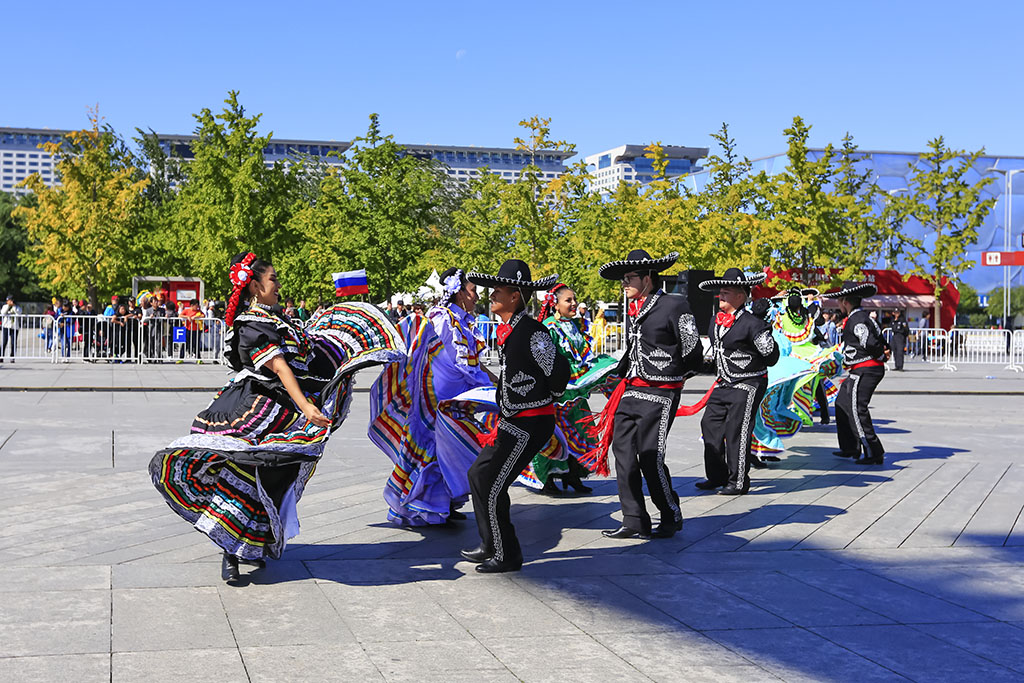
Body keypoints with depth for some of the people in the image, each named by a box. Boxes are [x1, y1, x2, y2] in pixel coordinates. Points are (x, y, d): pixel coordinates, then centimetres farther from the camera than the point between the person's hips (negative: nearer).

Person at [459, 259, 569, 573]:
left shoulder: (531, 332, -20)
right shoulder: (505, 331, 10)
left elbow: (559, 371, -17)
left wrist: (544, 399, 0)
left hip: (530, 425, -10)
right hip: (512, 421, 10)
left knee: (492, 488, -8)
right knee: (478, 474, 15)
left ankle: (507, 556, 7)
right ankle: (491, 545, 28)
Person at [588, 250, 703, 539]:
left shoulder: (674, 306, -9)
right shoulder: (633, 309, 13)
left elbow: (693, 353, -6)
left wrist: (670, 375, 5)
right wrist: (621, 375, 15)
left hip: (660, 393, -8)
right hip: (630, 390, 8)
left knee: (650, 456, -6)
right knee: (623, 452, 3)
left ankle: (672, 516, 14)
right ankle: (634, 522, 11)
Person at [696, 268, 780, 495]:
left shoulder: (752, 324, -17)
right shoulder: (717, 321, 7)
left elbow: (771, 355, -12)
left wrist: (750, 366, -1)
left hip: (748, 385, -8)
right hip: (724, 383, 9)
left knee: (736, 430, -7)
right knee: (710, 423, 8)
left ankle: (739, 481, 4)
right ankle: (717, 476, 20)